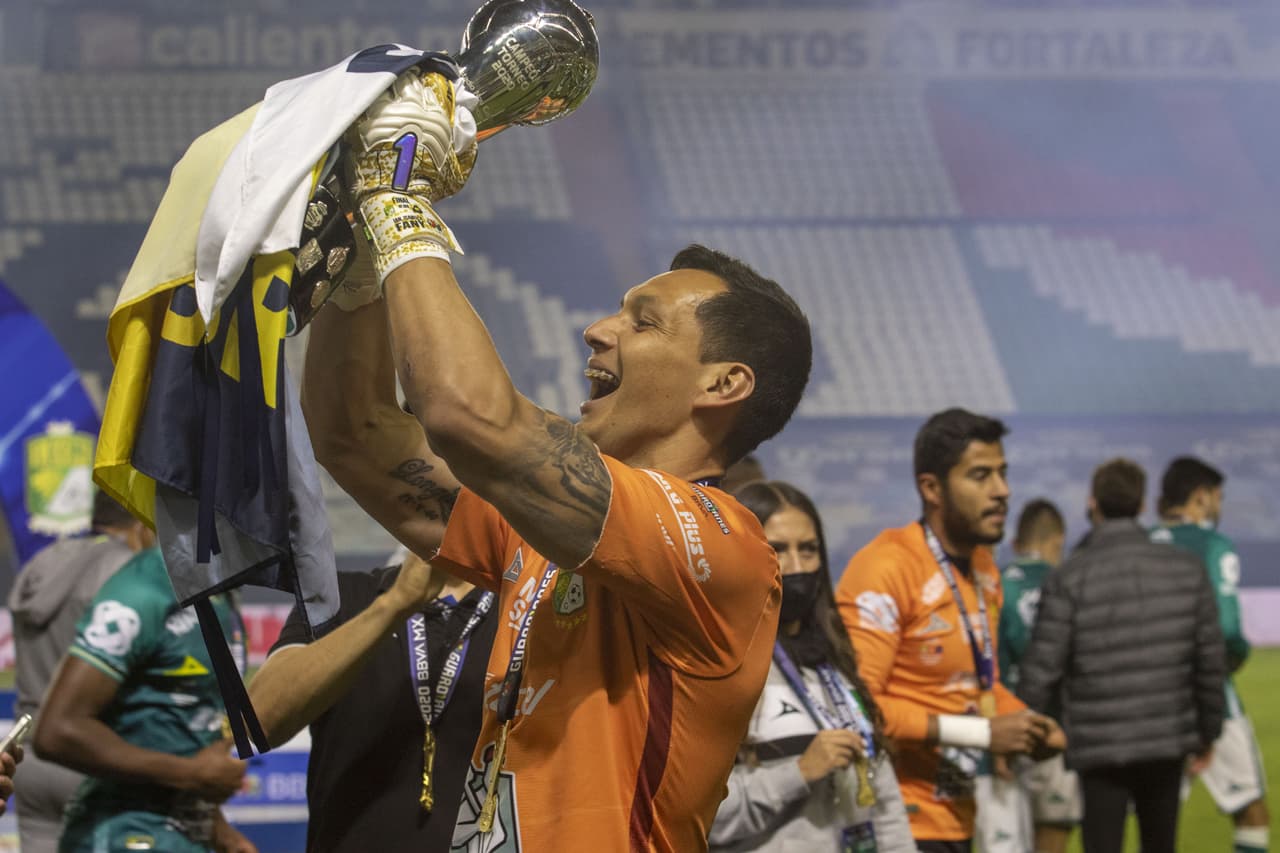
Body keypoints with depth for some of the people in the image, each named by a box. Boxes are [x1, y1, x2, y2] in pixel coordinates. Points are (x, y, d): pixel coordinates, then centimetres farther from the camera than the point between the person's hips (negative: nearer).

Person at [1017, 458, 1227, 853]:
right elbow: (1211, 660, 4)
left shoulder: (1069, 578, -10)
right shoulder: (1187, 570, 0)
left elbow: (1042, 670, -11)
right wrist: (1208, 731, 17)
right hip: (1169, 740, 3)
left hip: (1101, 748, -3)